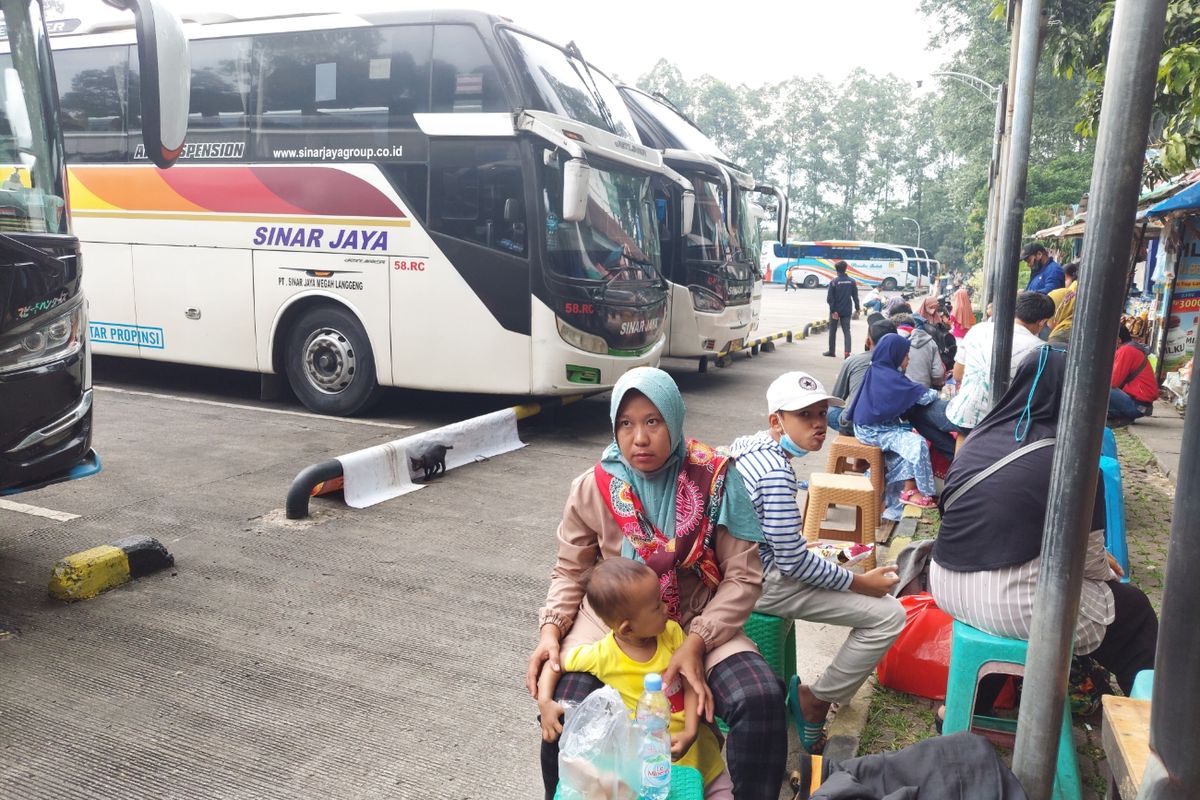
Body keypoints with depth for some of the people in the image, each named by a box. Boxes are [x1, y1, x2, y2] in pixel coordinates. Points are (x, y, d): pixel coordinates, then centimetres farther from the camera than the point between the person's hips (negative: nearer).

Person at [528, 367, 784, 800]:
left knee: (761, 699, -26)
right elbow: (570, 572, 4)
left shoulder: (714, 479, -11)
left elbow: (743, 576, -9)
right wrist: (551, 628, -14)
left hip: (699, 622, 0)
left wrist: (696, 642, -20)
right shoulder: (592, 488, -7)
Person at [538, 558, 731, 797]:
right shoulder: (603, 656, -18)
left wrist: (690, 732, -18)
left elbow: (691, 686, -6)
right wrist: (545, 702, -17)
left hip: (697, 750, 3)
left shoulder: (672, 633, -11)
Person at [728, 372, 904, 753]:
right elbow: (793, 563, -22)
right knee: (889, 614, -10)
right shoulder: (776, 474, -25)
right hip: (763, 584, -10)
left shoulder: (745, 444, 4)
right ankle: (817, 701, 7)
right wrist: (860, 583, -10)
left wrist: (794, 545, 20)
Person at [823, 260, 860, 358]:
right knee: (846, 331, 4)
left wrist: (833, 310, -12)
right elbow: (855, 297, 3)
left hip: (835, 311, -2)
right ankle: (847, 352, -10)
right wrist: (857, 308, 11)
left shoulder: (834, 281, -10)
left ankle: (831, 351, 21)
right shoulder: (852, 281, 0)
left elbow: (829, 298, -14)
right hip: (847, 311, 2)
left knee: (833, 331, 12)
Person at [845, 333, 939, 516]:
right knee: (916, 443, -17)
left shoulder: (877, 371, 8)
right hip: (872, 430, -9)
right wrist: (936, 394, 0)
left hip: (879, 424, 9)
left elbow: (910, 393, 16)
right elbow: (922, 396, -17)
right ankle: (911, 492, -5)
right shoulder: (888, 377, -19)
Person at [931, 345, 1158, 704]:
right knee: (1132, 609, 18)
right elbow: (1087, 560, -5)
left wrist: (1097, 560, 21)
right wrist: (1106, 575, 18)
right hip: (1012, 606, -7)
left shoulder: (982, 436, 4)